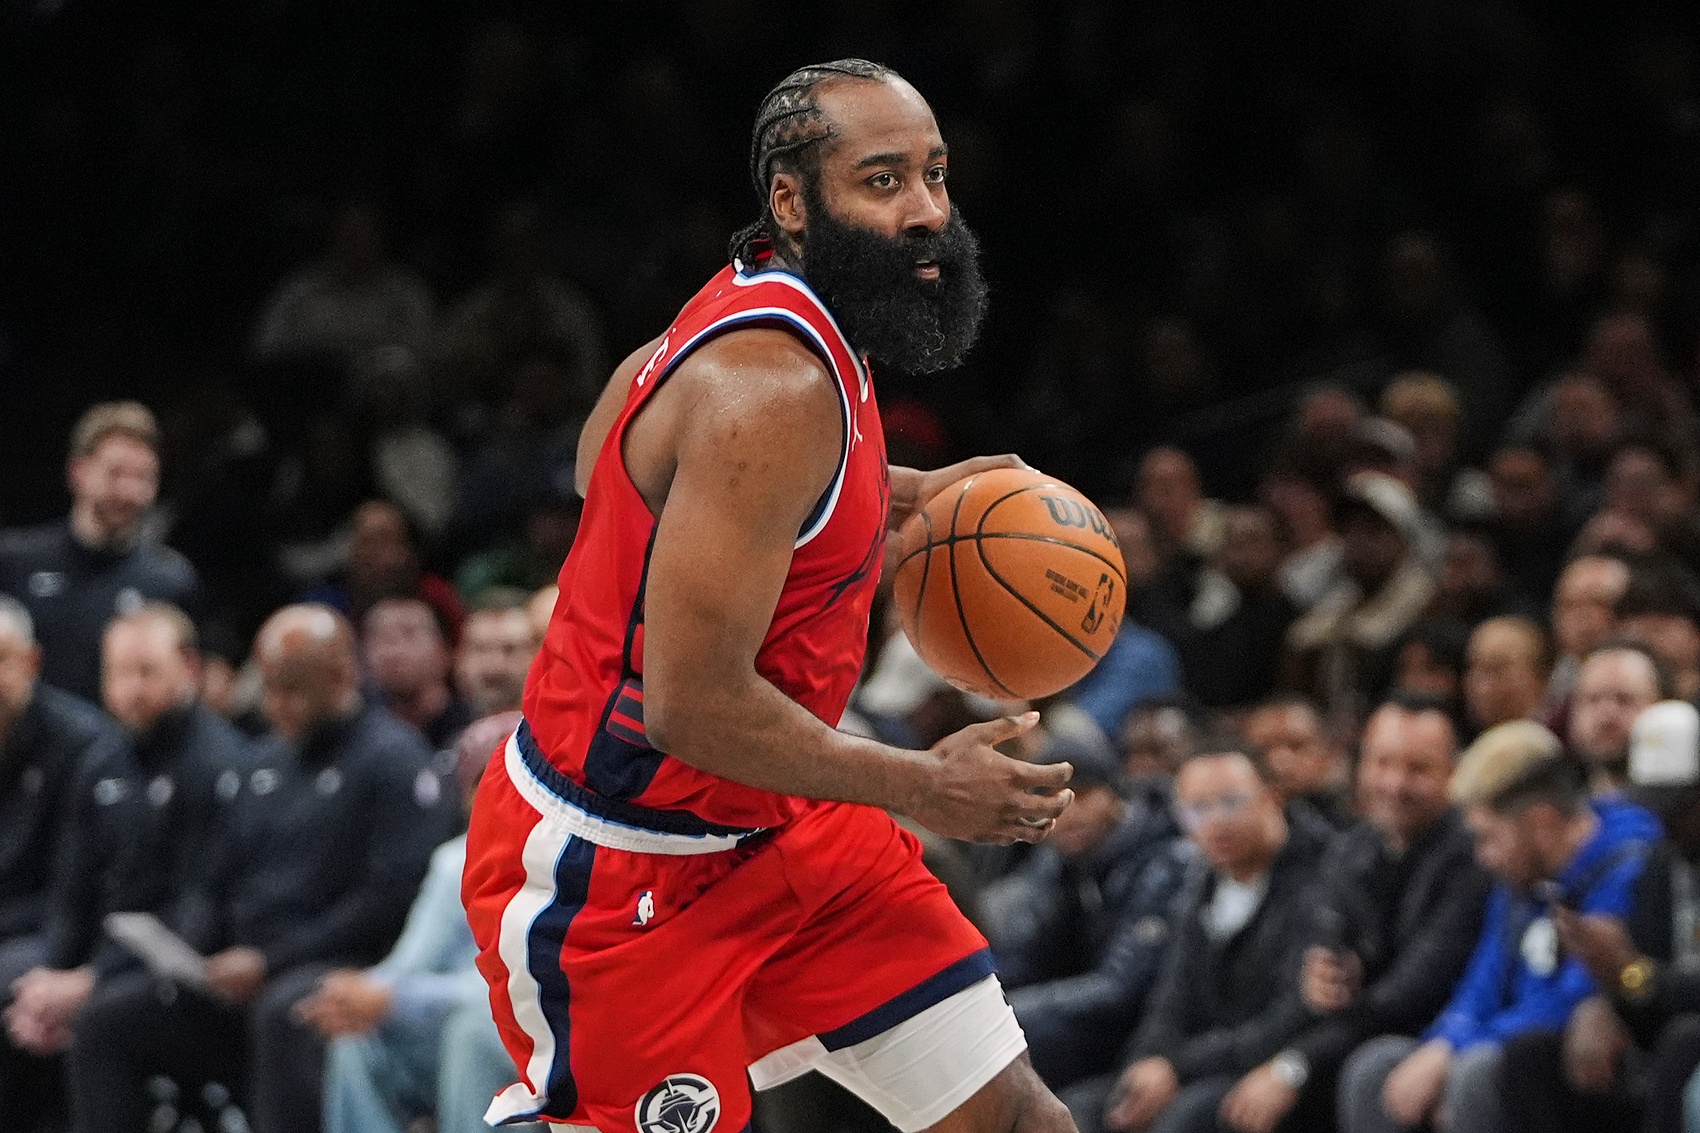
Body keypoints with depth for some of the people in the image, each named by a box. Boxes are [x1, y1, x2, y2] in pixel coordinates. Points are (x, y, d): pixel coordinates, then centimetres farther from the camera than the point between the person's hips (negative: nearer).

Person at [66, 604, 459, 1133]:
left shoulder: (393, 757, -4)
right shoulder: (269, 760, 21)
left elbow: (392, 903, -14)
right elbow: (214, 884, 23)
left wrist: (270, 962, -16)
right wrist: (184, 950, 0)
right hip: (244, 974, 8)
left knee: (283, 1013, -40)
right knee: (107, 1015, -9)